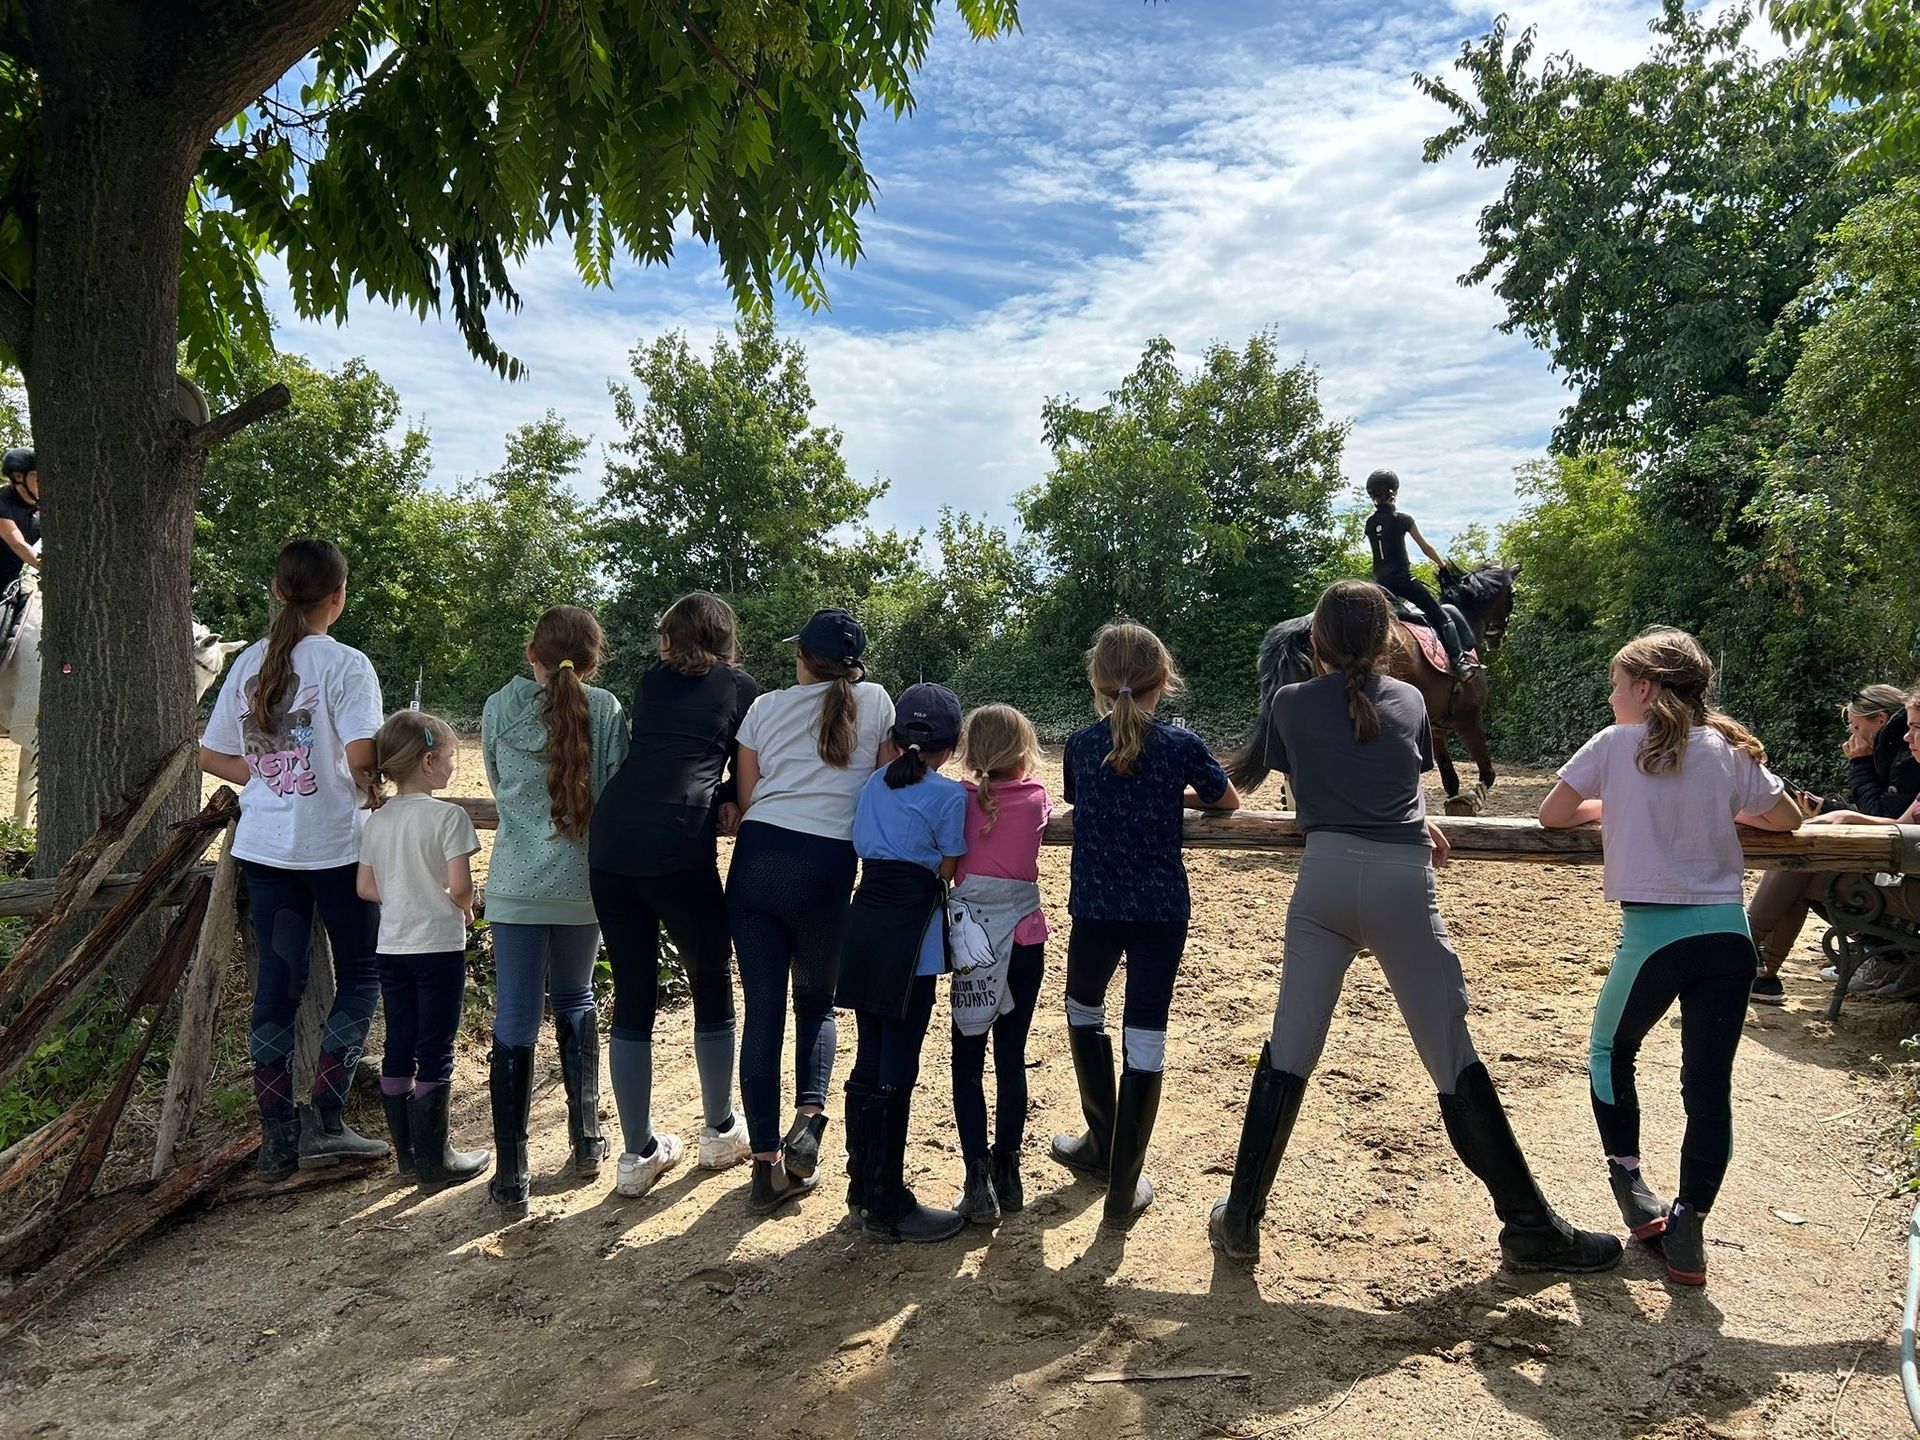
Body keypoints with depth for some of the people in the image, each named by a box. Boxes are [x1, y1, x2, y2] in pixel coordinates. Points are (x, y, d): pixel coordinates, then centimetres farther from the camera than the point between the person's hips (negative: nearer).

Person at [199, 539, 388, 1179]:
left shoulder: (249, 662, 6)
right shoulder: (345, 665, -12)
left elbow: (212, 756, 10)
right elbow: (361, 756, -22)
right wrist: (367, 785, -2)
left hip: (263, 846, 5)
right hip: (334, 845, -5)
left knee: (277, 982, 10)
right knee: (360, 975, 9)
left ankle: (277, 1137, 15)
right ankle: (325, 1120, 4)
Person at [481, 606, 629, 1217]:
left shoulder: (500, 707, 0)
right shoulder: (605, 709, -4)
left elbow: (498, 785, 14)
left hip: (517, 884, -1)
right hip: (583, 883, 1)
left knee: (514, 1024, 4)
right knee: (575, 1004, 21)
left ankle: (512, 1177, 4)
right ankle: (586, 1142, 27)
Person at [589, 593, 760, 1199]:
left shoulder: (650, 683, 22)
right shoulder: (740, 687, 13)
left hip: (610, 841, 4)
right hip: (679, 849, -3)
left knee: (632, 997, 12)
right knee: (712, 984, 16)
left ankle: (640, 1154, 21)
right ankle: (720, 1132, 29)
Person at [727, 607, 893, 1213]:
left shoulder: (765, 707, 13)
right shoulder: (875, 702, 10)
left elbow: (744, 801, 12)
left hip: (757, 858, 1)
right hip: (828, 867, -1)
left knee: (762, 1009, 6)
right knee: (816, 1002, 20)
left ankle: (767, 1162, 7)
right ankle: (809, 1116, -2)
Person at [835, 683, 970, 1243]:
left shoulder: (874, 784, 12)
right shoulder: (949, 794, -7)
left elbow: (864, 849, 12)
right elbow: (948, 872, -4)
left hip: (865, 923, 7)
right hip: (910, 933, -7)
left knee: (868, 1063, 16)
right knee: (897, 1073, 0)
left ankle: (862, 1186, 28)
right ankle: (888, 1207, 10)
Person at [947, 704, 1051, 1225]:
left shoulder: (961, 798, -5)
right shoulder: (1036, 798, -1)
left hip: (974, 940, -2)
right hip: (1025, 939, 2)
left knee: (967, 1064, 6)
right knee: (1011, 1058, 12)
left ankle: (979, 1181, -1)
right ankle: (1007, 1173, 19)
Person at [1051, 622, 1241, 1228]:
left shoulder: (1081, 744, -2)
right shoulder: (1181, 745, -6)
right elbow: (1228, 801, 10)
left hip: (1096, 909, 1)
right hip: (1162, 911, -1)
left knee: (1083, 1011, 25)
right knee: (1145, 1040, 3)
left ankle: (1104, 1145, 36)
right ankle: (1123, 1188, 8)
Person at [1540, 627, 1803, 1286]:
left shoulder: (1616, 744, -3)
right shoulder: (1729, 750, 8)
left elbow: (1552, 814, 4)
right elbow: (1788, 818, 20)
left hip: (1653, 933, -3)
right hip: (1728, 934, 3)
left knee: (1611, 1052, 22)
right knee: (1709, 1087, 8)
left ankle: (1632, 1187, 24)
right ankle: (1687, 1233, 10)